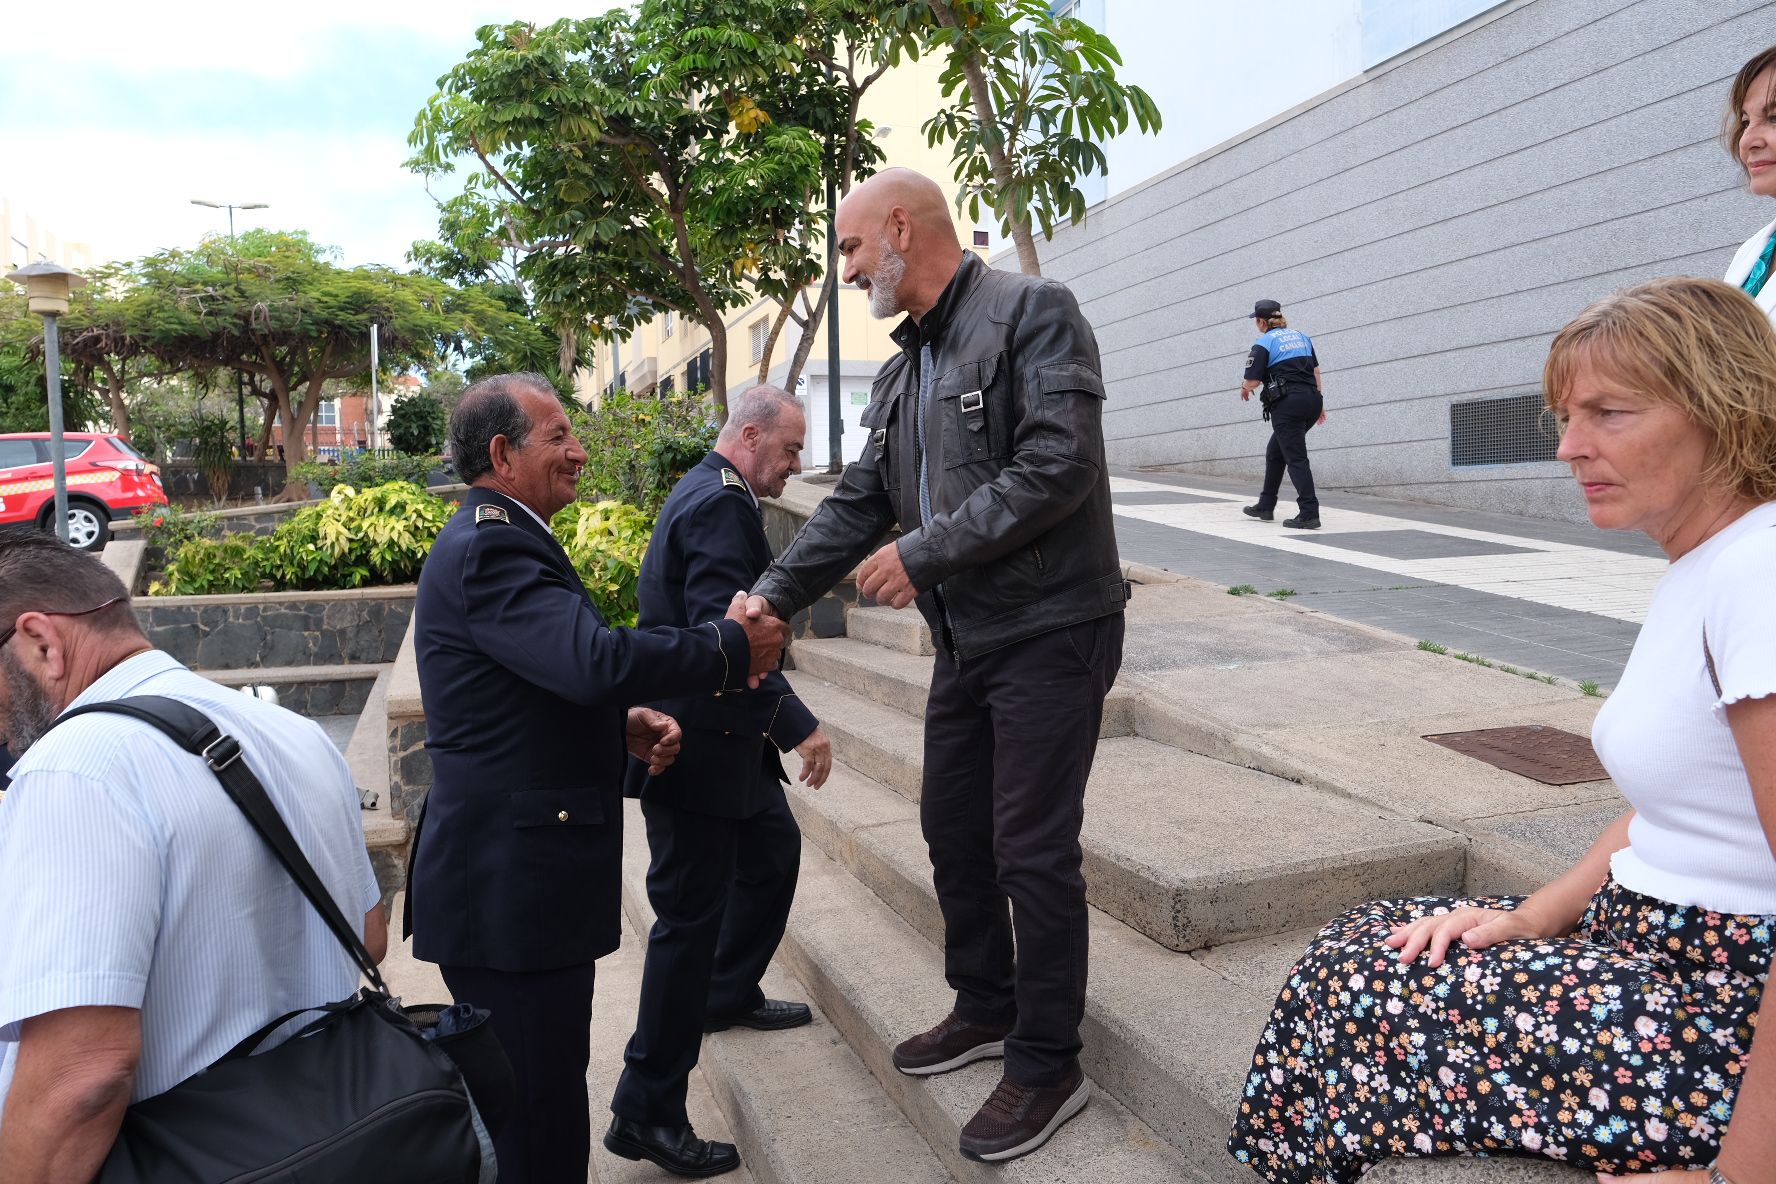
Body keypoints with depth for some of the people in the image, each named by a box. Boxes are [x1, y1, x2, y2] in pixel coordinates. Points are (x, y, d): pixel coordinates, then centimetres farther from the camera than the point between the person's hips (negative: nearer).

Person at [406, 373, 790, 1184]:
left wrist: (626, 722, 2)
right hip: (510, 889, -11)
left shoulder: (496, 540, 15)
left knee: (537, 1096, 22)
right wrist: (734, 648, -19)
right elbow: (596, 660, -32)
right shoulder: (490, 549, -19)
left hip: (517, 879, 11)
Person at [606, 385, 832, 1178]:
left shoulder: (708, 494, 14)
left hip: (725, 737, 11)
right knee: (691, 917, -3)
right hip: (699, 746, -11)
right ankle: (647, 1113, 8)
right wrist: (799, 725, -30)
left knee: (774, 851, 25)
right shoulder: (721, 506, -19)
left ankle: (729, 993, 45)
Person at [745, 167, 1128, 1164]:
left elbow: (1057, 465, -23)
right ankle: (987, 1009, 37)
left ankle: (1048, 1064, 17)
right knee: (953, 831, 17)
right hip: (966, 640, 9)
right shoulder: (904, 372, 14)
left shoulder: (1034, 313, -12)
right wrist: (771, 596, 3)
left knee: (1033, 850, -1)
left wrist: (923, 554, -19)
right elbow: (857, 503, 14)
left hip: (1051, 632, -8)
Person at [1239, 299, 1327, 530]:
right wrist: (1319, 403, 22)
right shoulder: (1301, 336, 16)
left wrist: (1244, 388, 15)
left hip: (1288, 404, -7)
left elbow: (1253, 381, -8)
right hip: (1312, 399, 7)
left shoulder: (1263, 344, -4)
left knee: (1296, 458, -6)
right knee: (1275, 452, 20)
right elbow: (1316, 371, 17)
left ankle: (1309, 514, -12)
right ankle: (1265, 506, 27)